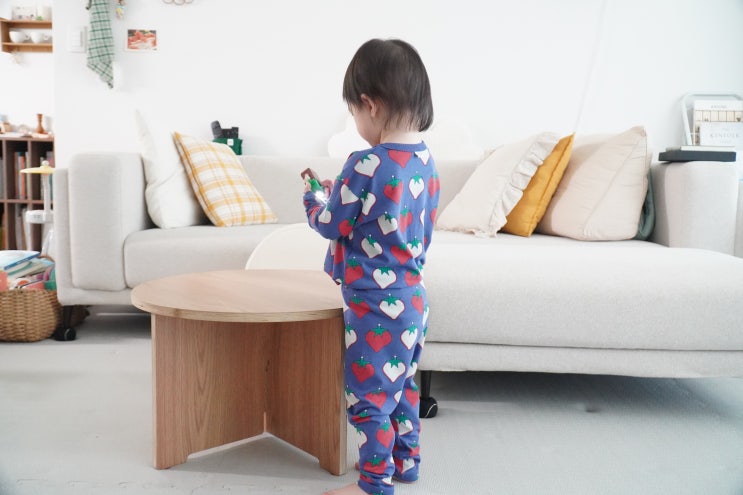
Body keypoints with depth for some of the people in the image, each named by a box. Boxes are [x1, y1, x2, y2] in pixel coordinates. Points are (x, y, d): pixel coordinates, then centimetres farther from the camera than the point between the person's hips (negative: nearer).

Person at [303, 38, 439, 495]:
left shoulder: (366, 165, -21)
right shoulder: (426, 159, 3)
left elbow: (331, 224, -12)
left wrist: (315, 196, 7)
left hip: (374, 304, -9)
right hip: (413, 297, 9)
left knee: (368, 397, 6)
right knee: (403, 385, 23)